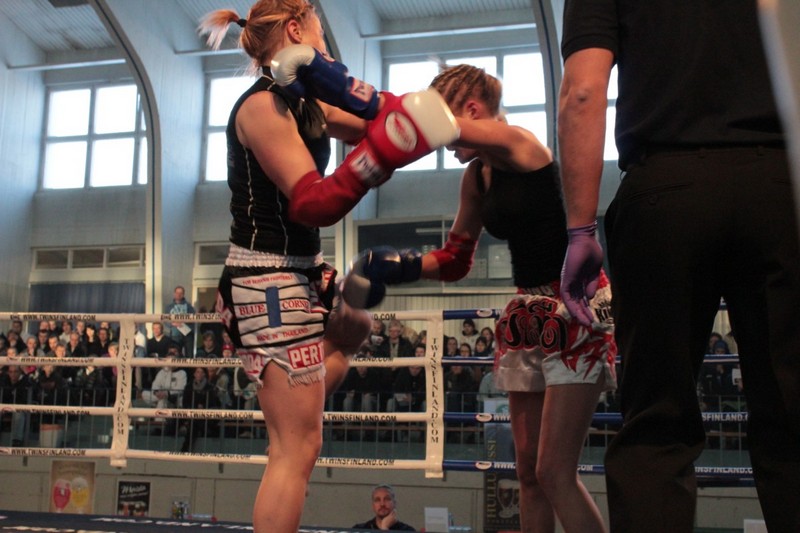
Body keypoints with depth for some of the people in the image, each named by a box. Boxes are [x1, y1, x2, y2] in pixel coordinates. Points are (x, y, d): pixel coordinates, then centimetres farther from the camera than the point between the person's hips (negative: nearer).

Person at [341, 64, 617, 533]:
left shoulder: (519, 143, -12)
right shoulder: (476, 174, 10)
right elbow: (456, 259, 18)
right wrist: (397, 267, 2)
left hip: (577, 310, -8)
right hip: (527, 314, 8)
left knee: (554, 473, -10)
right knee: (529, 473, 9)